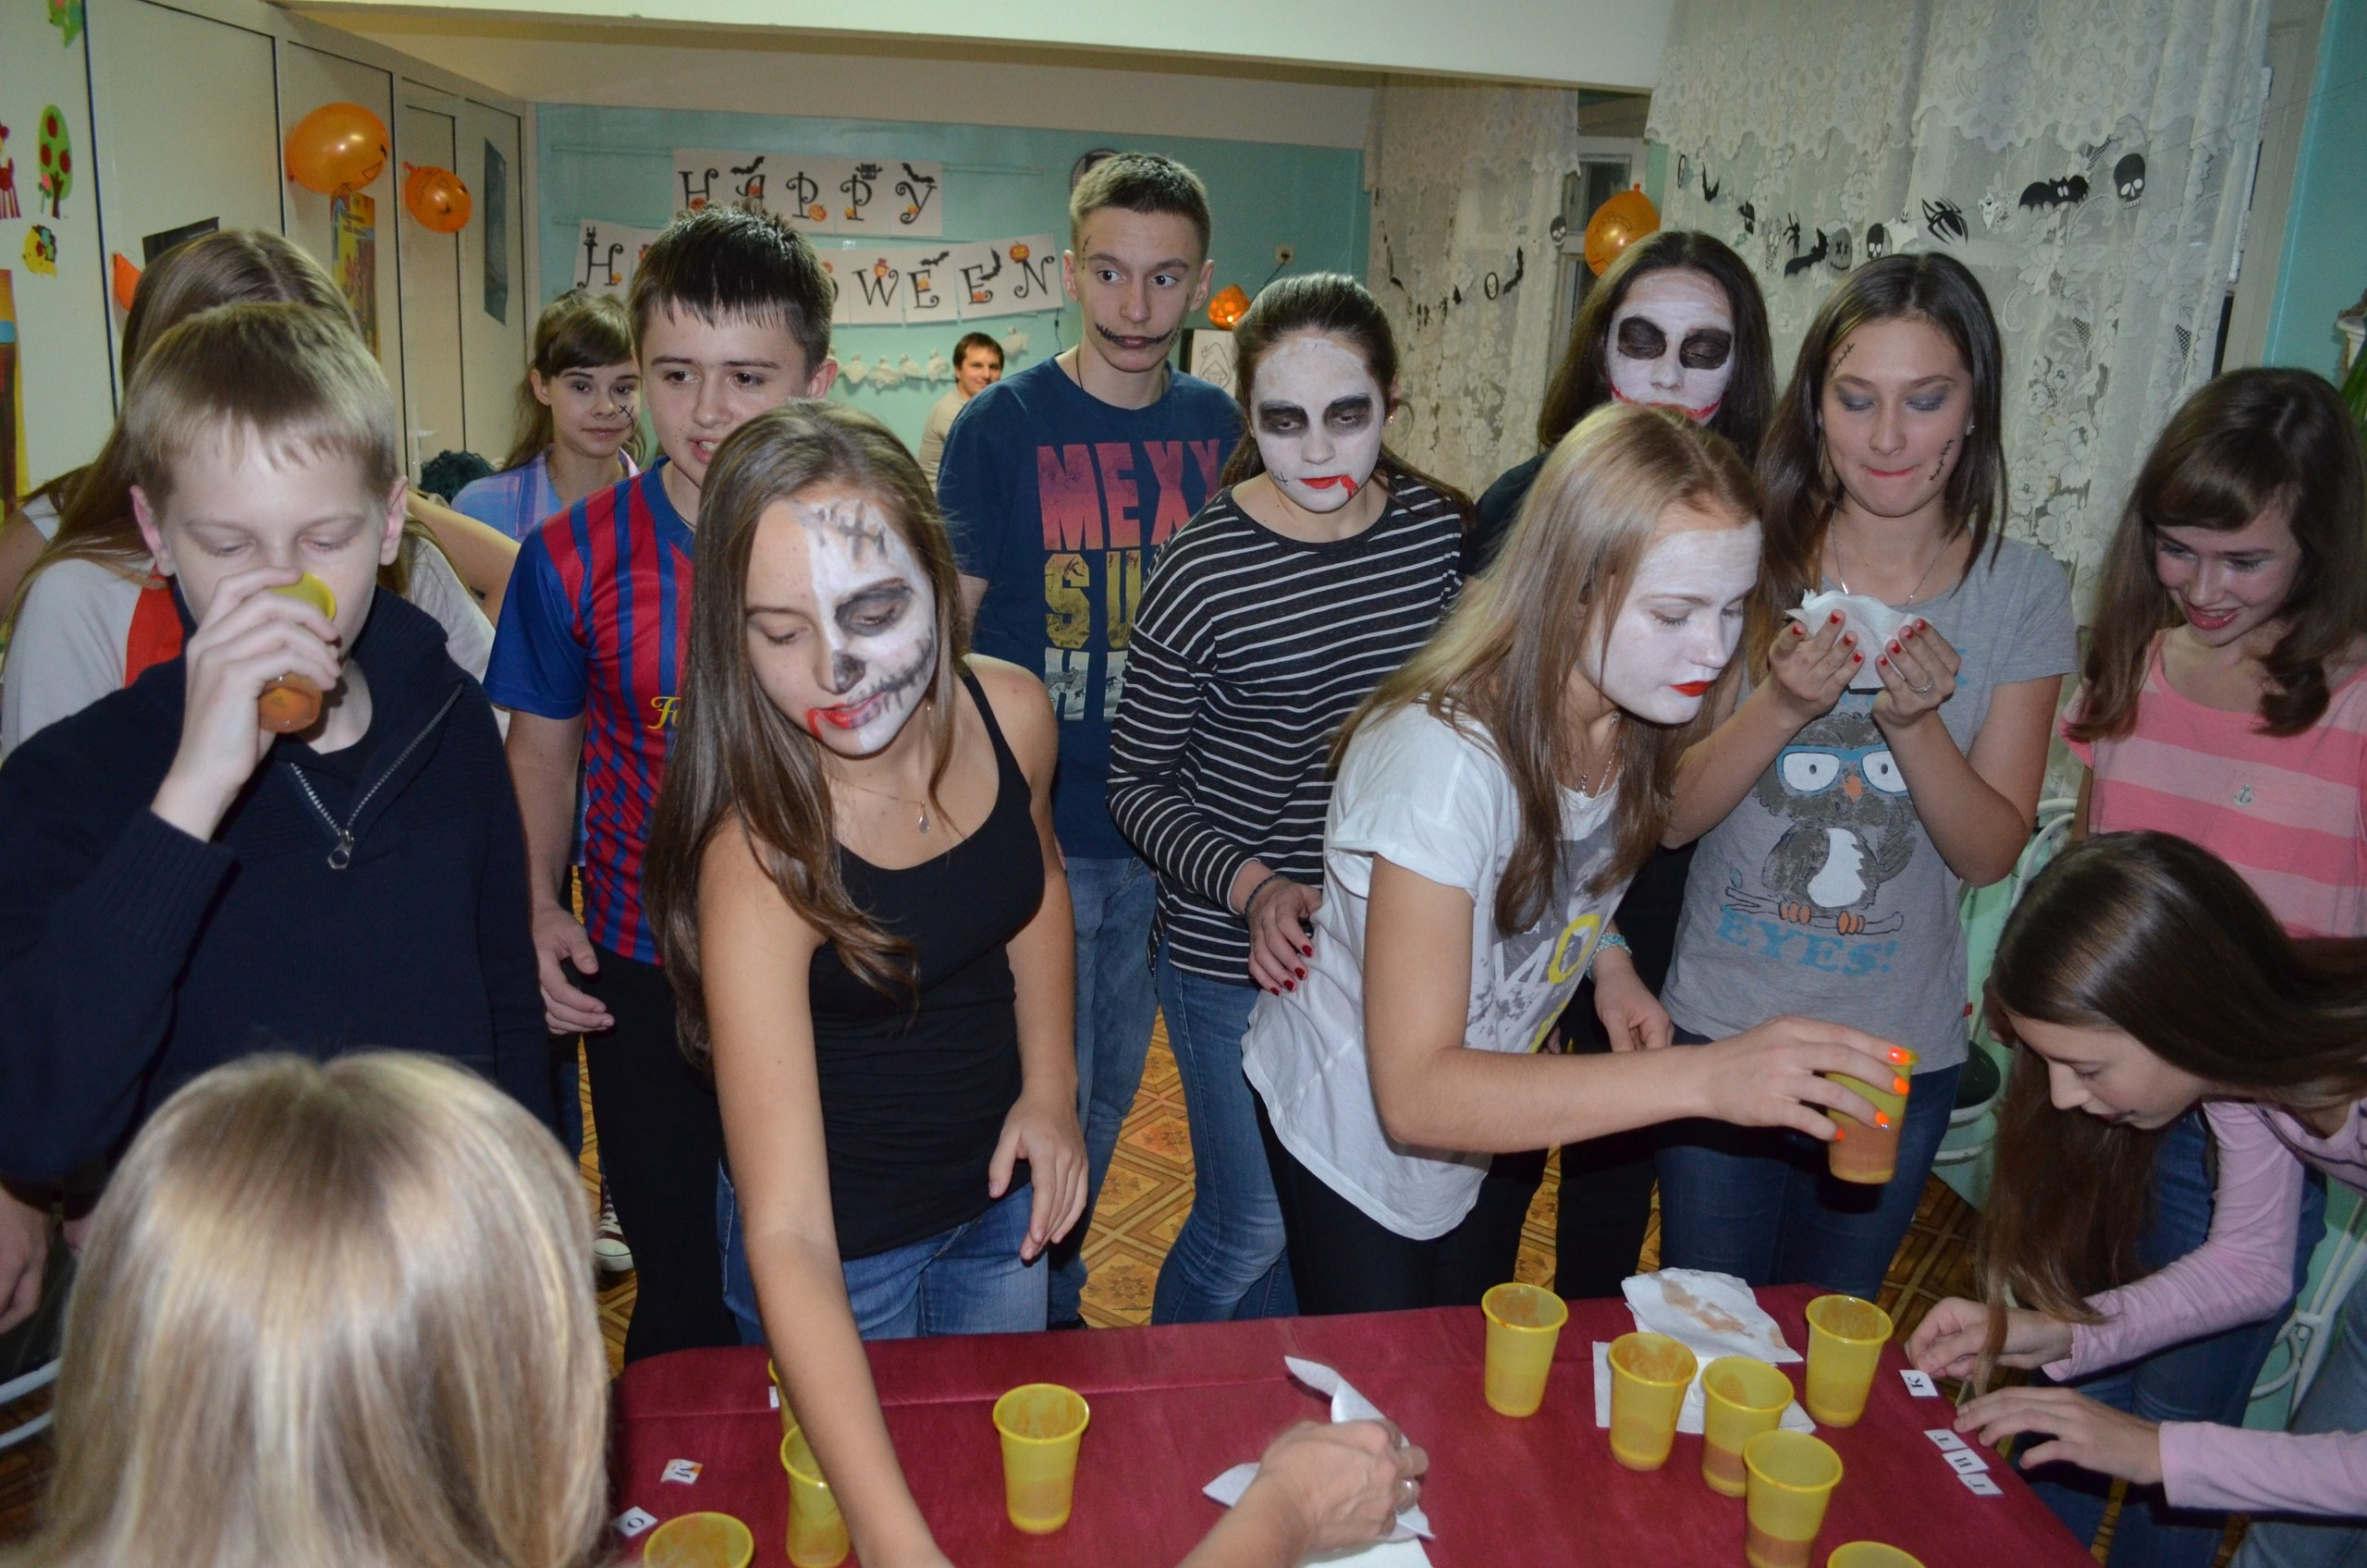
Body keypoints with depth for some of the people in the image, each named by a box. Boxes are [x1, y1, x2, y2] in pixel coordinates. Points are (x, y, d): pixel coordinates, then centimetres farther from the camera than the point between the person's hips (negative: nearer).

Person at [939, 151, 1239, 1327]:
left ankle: (1056, 1297, 40)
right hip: (1037, 831, -4)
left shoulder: (1220, 428, 3)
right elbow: (946, 631, -6)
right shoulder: (1003, 425, -8)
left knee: (1111, 1093, 18)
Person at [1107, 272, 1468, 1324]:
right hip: (1237, 959, -5)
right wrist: (1254, 888, -23)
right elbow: (1136, 779, -10)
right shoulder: (1205, 571, -18)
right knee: (1249, 1233, 8)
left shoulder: (1439, 528, -4)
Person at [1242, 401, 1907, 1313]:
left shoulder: (1629, 724, -14)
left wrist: (1608, 965, -9)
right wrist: (1703, 1078, -46)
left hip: (1488, 1119, 7)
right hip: (1355, 1128, -7)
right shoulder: (1446, 753, -37)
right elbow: (1415, 1095, -40)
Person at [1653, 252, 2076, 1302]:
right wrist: (1781, 707, -26)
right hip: (1720, 1025, -1)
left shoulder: (2022, 593, -6)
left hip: (1899, 1056, 1)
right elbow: (1670, 815, -10)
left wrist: (1916, 722, -24)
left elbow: (1992, 852, -8)